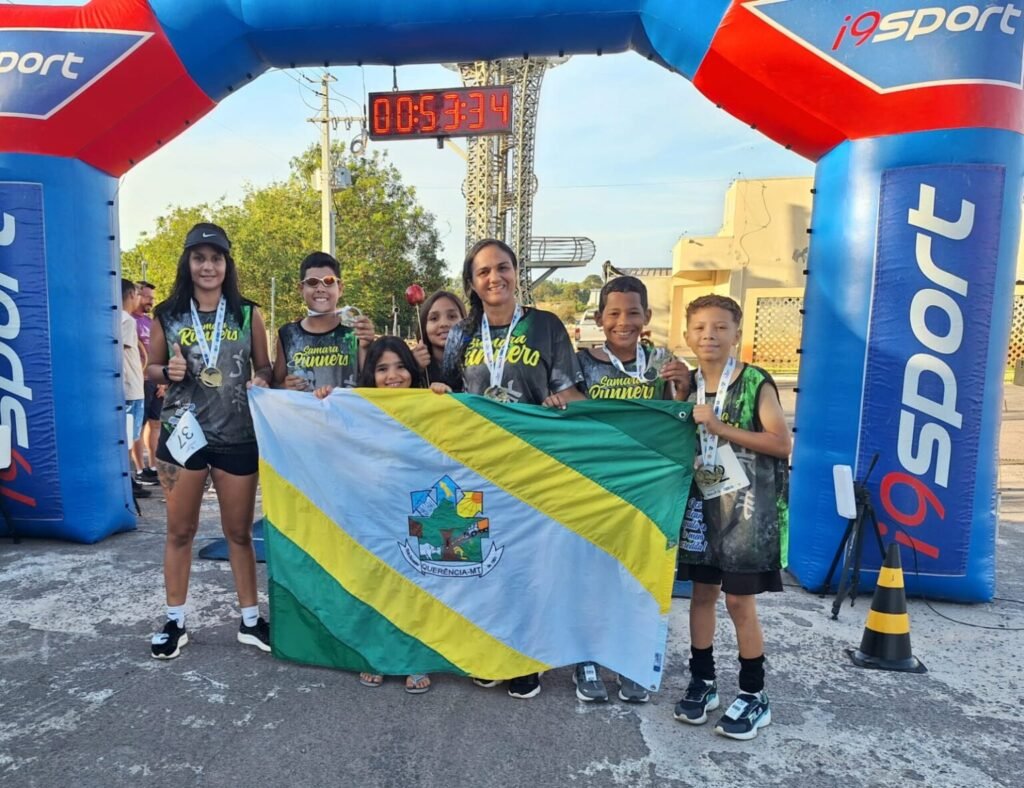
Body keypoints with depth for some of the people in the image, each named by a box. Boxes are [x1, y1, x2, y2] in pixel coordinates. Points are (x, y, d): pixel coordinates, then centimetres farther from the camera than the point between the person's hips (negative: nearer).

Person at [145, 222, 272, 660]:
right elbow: (150, 369, 10)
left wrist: (261, 381, -16)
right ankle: (175, 621, 27)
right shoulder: (167, 315, 2)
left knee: (240, 532, 10)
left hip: (237, 437, 0)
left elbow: (265, 368, 6)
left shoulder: (247, 314, 1)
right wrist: (168, 372, -12)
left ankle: (250, 619, 22)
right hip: (182, 433, 1)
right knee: (180, 531, 11)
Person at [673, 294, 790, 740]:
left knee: (739, 600, 1)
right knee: (702, 593, 12)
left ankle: (754, 697, 18)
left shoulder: (756, 383, -10)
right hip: (702, 500, 5)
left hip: (746, 503, -5)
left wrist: (720, 427, -20)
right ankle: (702, 683, 28)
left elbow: (782, 444, -17)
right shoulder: (688, 385, 6)